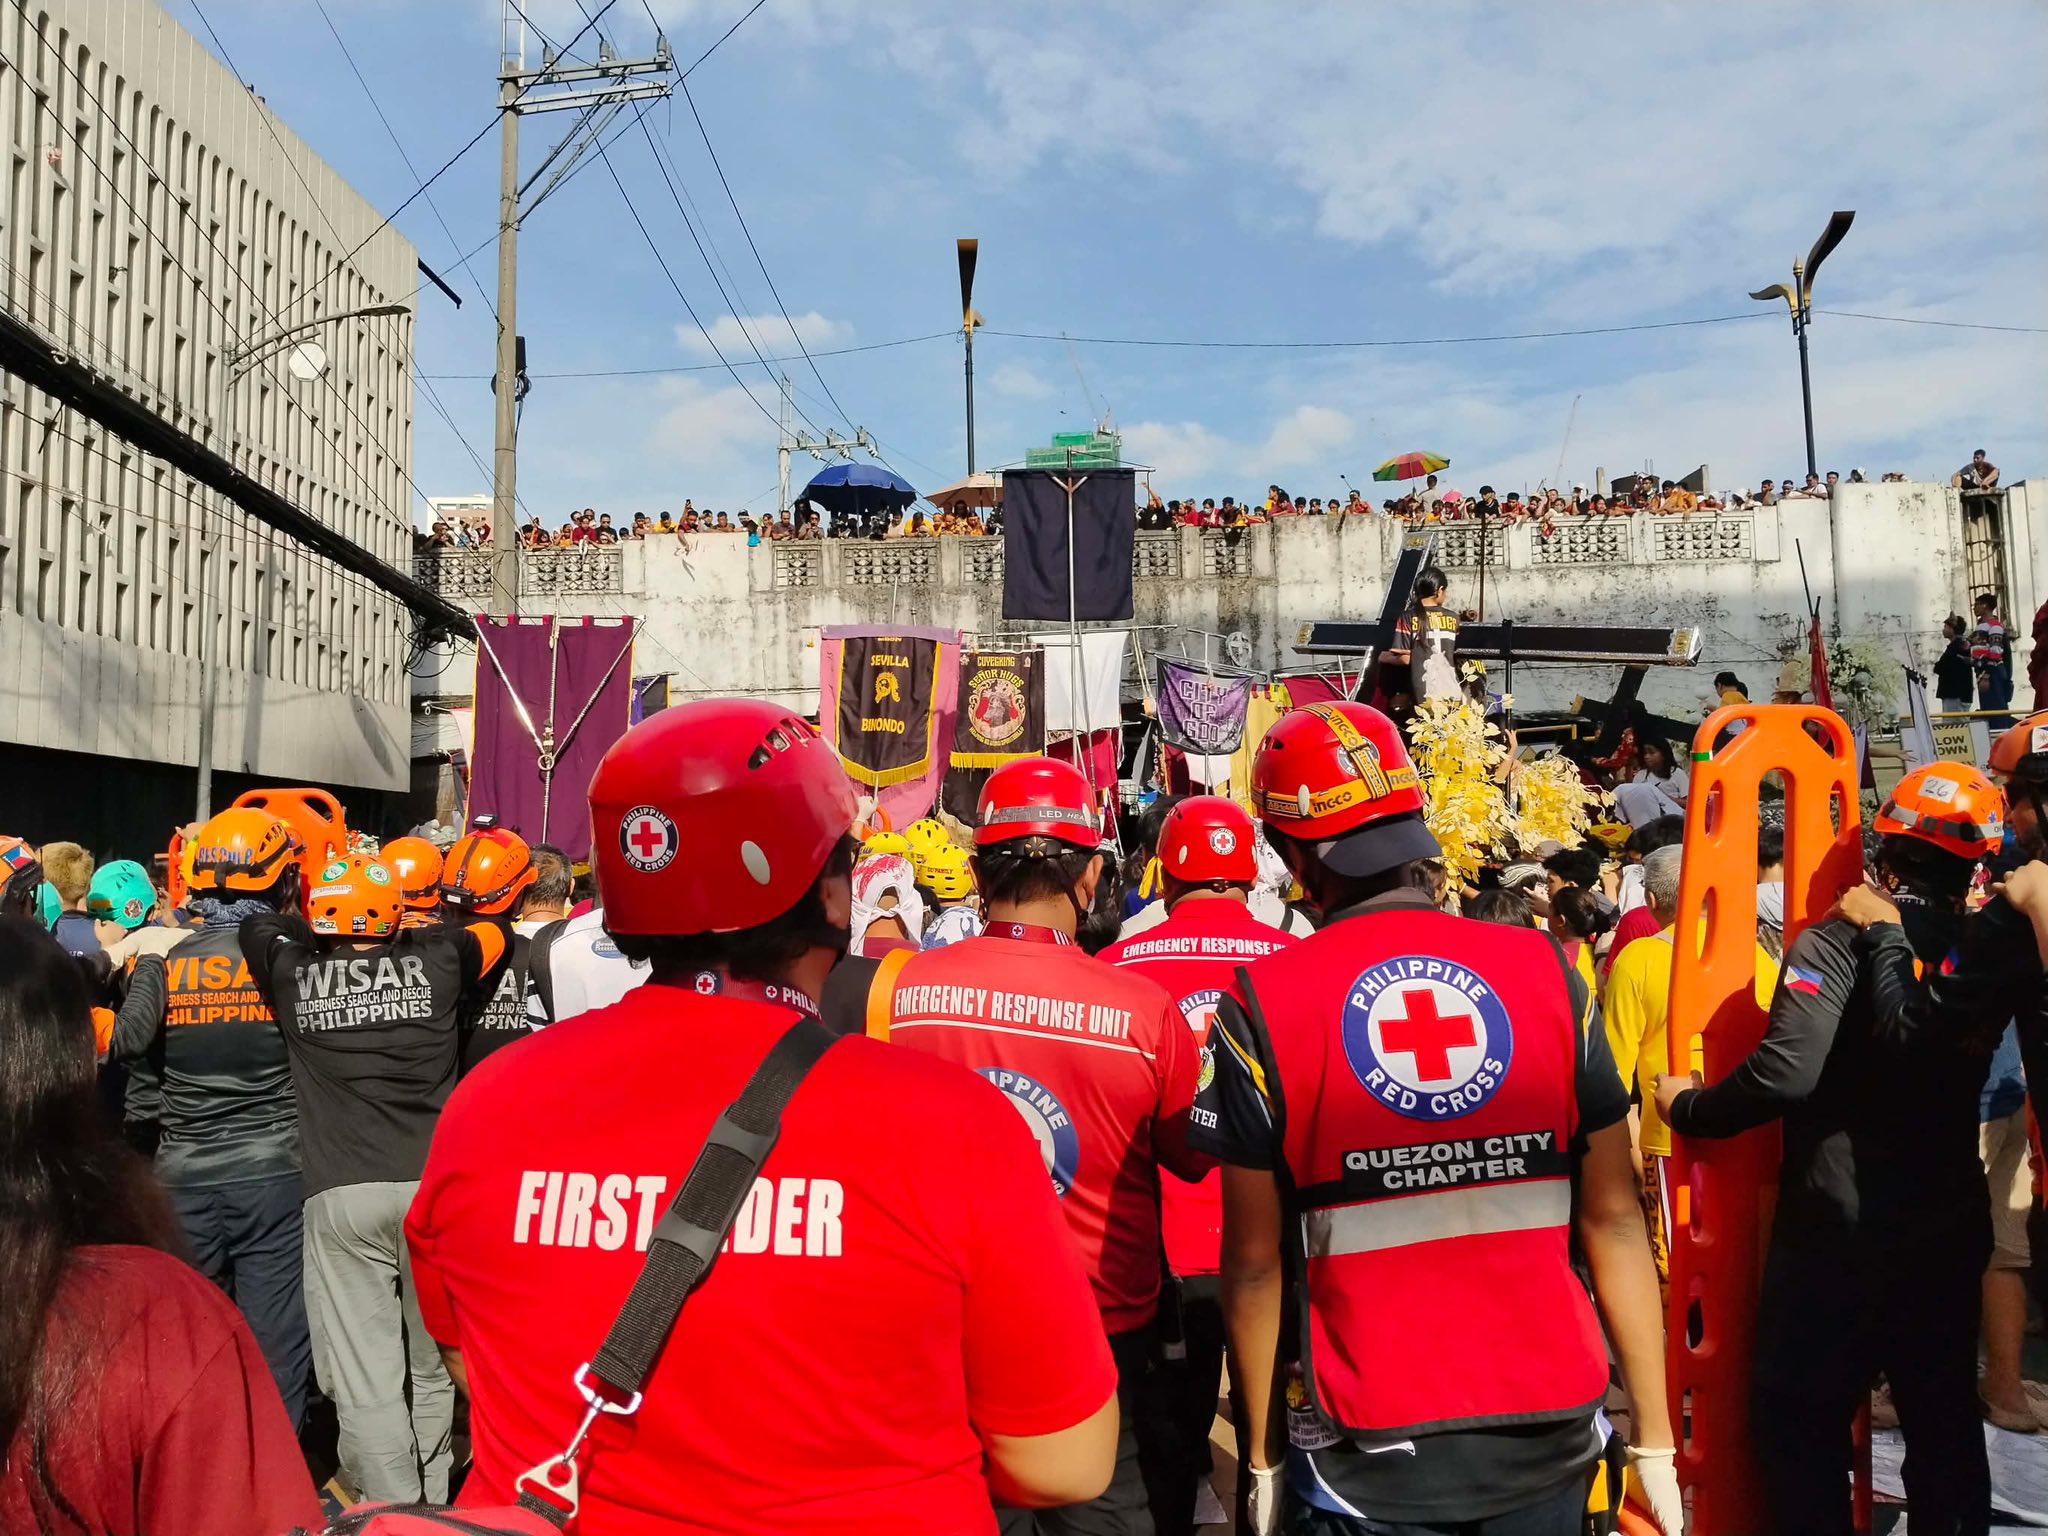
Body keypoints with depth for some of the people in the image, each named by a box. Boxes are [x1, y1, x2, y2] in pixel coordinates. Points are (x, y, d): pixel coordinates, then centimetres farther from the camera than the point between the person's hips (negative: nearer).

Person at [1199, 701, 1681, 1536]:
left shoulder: (1262, 1007, -11)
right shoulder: (1547, 973, -4)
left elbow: (1255, 1263, -6)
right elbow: (1614, 1221, 0)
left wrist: (1262, 1456, 7)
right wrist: (1655, 1436, 8)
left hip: (1375, 1456, -3)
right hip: (1548, 1431, 4)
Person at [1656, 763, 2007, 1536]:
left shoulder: (1838, 939, -17)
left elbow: (1785, 1075, -27)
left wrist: (1688, 1107, -13)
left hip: (1839, 1229, -6)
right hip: (1951, 1229, 6)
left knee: (1801, 1421, 6)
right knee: (1945, 1421, 18)